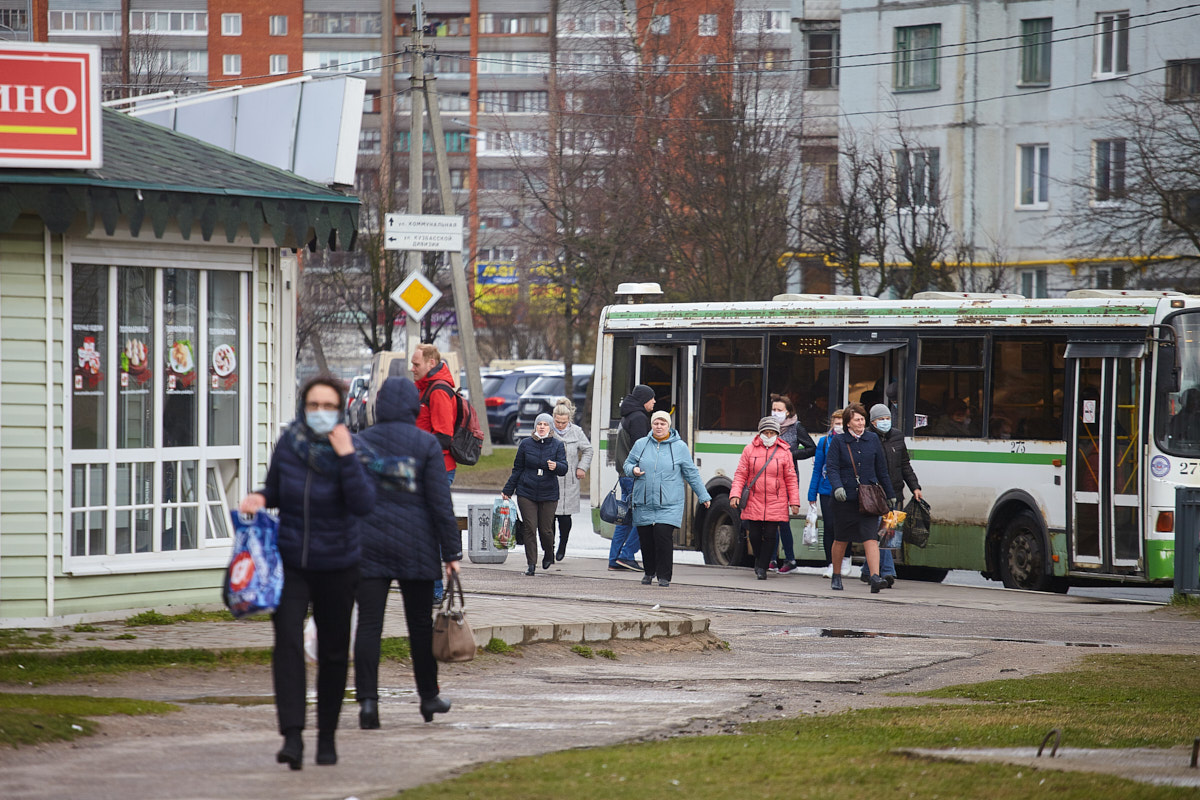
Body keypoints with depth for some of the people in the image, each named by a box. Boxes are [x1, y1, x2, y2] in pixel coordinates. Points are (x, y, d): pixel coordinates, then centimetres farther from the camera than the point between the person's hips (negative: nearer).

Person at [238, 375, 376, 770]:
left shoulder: (347, 449, -10)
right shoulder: (288, 445, -3)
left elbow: (363, 504, -22)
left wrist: (346, 457, -28)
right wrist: (258, 498, -9)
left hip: (336, 565, -1)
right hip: (291, 563, 1)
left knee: (333, 652, 9)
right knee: (287, 642, -16)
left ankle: (327, 736, 25)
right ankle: (292, 737, -21)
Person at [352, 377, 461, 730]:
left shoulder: (359, 443, 2)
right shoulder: (426, 445, -4)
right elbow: (440, 503, -6)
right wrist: (451, 551, -3)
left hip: (368, 547, 1)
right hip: (416, 548, -1)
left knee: (369, 624, -2)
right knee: (420, 622, 12)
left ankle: (367, 699, -12)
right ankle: (428, 697, 24)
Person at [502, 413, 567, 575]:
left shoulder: (557, 445, 2)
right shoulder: (525, 444, 5)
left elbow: (564, 469, -7)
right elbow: (517, 469, 12)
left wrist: (556, 466, -30)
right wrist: (507, 491, 14)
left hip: (549, 494, -1)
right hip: (526, 493, 1)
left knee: (545, 530, 1)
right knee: (530, 528, -6)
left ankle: (549, 555, 31)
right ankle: (531, 564, -1)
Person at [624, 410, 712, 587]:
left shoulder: (679, 447, 4)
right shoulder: (641, 445, 8)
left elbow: (692, 474, 10)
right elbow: (628, 464, 20)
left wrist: (703, 496, 11)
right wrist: (633, 470, -5)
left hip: (669, 504, -2)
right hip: (644, 504, 2)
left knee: (663, 536, -15)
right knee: (646, 539, 3)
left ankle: (664, 576, -6)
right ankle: (649, 571, 24)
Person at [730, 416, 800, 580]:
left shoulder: (784, 452, 3)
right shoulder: (750, 450, 3)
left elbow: (791, 479, 6)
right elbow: (740, 474, 3)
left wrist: (794, 502, 2)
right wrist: (735, 494, -10)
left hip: (776, 504, -1)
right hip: (754, 503, 1)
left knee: (770, 535, -5)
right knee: (754, 535, 4)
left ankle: (762, 567, 5)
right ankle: (759, 559, 32)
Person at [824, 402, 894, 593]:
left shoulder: (873, 440, 9)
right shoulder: (838, 442, 2)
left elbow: (882, 470, 15)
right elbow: (831, 468, -8)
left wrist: (890, 495, 16)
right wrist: (837, 487, -27)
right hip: (845, 498, -1)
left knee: (871, 538, -13)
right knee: (841, 540, 9)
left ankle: (875, 577, -22)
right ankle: (836, 576, 27)